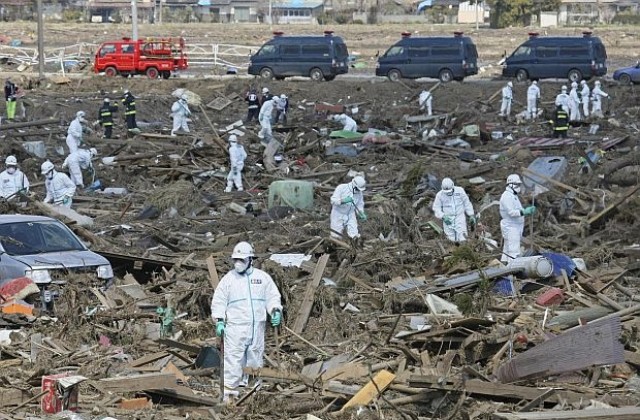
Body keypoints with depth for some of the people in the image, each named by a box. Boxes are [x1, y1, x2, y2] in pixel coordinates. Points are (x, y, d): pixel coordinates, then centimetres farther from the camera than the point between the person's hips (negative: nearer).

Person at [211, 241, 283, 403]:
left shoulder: (263, 277, 9)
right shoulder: (228, 279, 5)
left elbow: (273, 297, 13)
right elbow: (219, 301, 4)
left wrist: (276, 311, -5)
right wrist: (219, 321, -6)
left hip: (257, 326, 3)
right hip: (235, 325, -3)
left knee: (255, 358, 8)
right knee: (233, 358, -9)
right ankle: (229, 391, -9)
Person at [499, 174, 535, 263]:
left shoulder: (513, 196, 19)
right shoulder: (507, 196, -14)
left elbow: (517, 211, 21)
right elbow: (511, 212, -23)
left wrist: (528, 210, 6)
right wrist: (524, 212, -30)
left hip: (515, 227, 11)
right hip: (510, 228, -11)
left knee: (507, 251, 15)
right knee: (514, 252, -15)